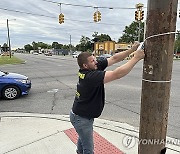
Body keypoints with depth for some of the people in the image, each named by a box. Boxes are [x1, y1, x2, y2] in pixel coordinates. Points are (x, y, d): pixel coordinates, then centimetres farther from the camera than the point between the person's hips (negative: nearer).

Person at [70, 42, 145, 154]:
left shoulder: (95, 67, -9)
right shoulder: (91, 76, -34)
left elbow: (114, 58, -9)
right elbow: (117, 74, -40)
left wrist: (132, 50, -18)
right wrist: (136, 58, -32)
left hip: (81, 114, 9)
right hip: (81, 118, -9)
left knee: (83, 138, 33)